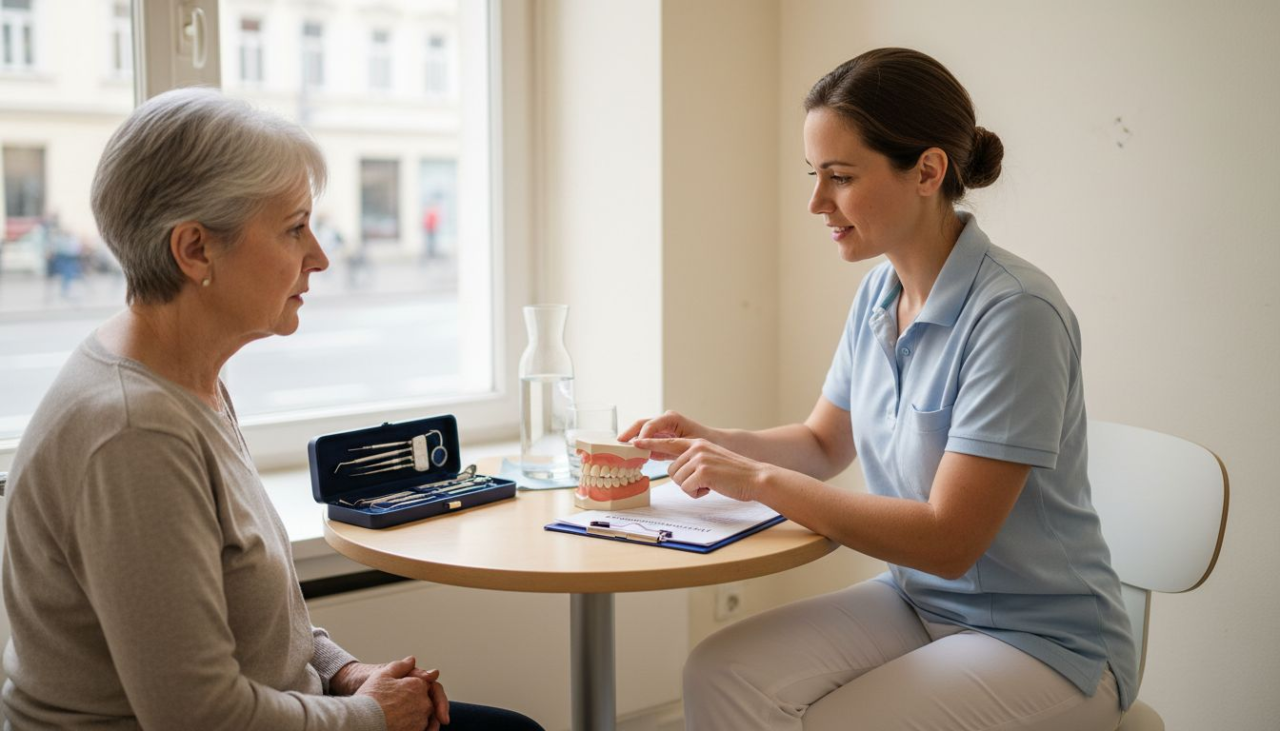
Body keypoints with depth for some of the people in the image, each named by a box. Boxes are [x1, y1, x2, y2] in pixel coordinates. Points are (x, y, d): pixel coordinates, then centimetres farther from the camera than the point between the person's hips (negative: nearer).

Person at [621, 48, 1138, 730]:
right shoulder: (877, 295, 1)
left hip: (1043, 641, -6)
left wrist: (760, 481, -20)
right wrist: (711, 441, -3)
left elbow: (948, 539, -23)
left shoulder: (1015, 313, -24)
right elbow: (823, 443, 15)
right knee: (719, 674, -15)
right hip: (914, 598, 6)